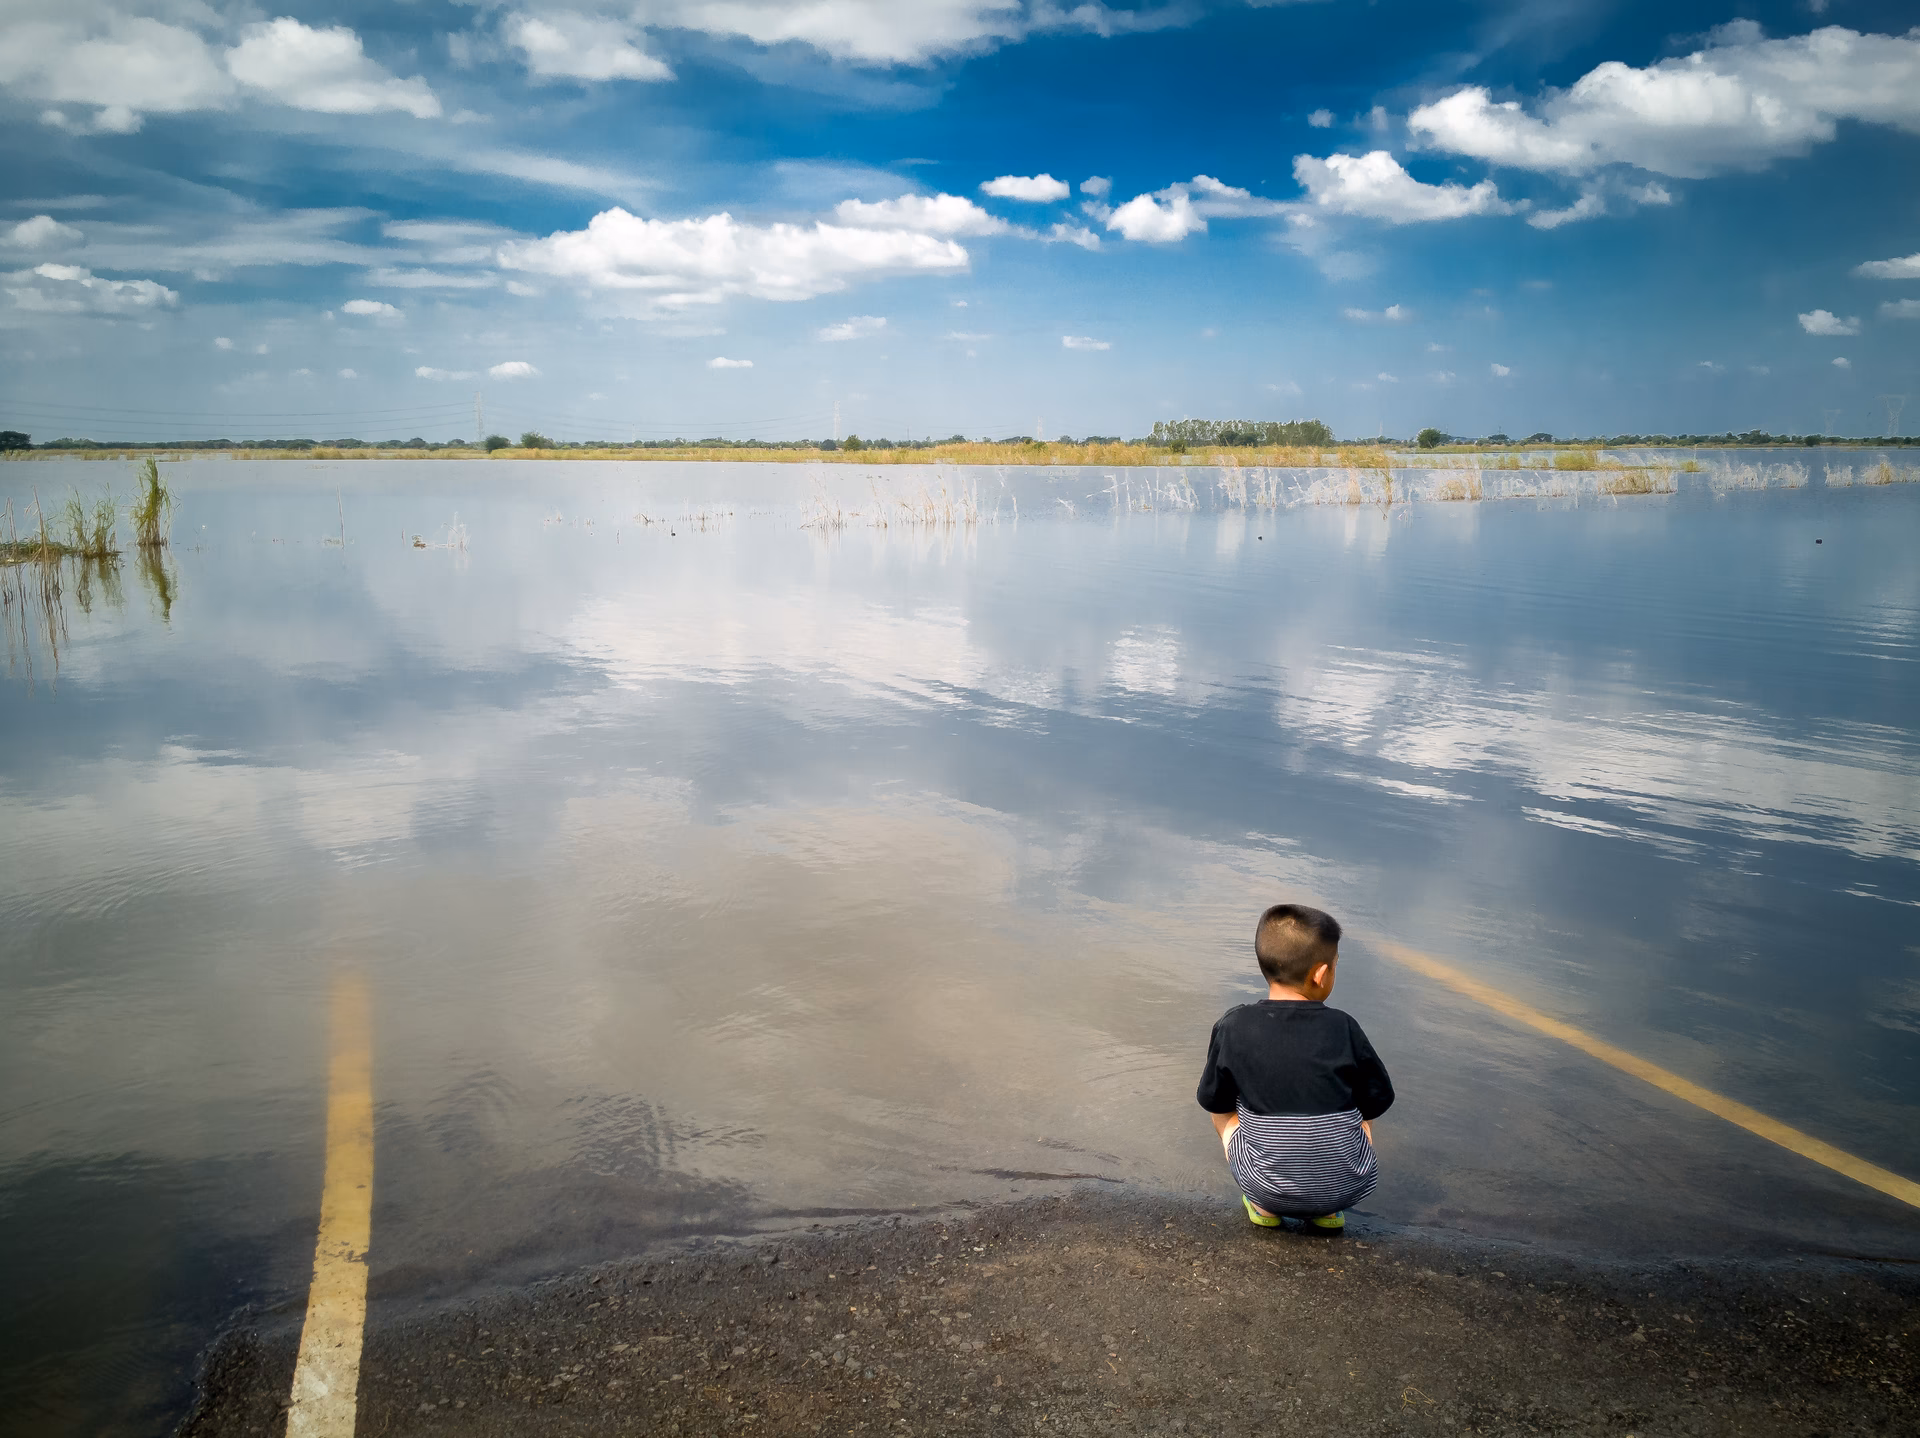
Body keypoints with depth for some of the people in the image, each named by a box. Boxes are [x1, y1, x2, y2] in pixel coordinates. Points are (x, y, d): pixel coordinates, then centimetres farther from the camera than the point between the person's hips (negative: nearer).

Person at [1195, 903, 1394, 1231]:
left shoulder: (1232, 1028, -10)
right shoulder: (1343, 1029, -9)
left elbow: (1213, 1101, 2)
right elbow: (1378, 1102, 3)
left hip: (1267, 1189, 0)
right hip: (1349, 1188, 1)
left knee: (1225, 1109, 24)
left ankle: (1264, 1207, 13)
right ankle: (1326, 1210, 14)